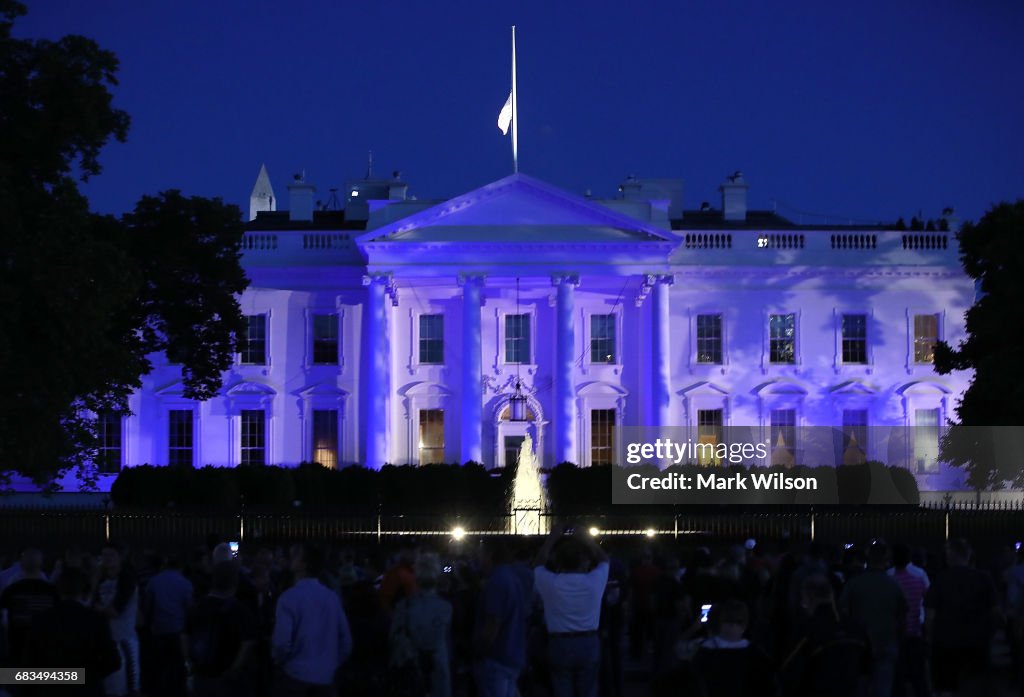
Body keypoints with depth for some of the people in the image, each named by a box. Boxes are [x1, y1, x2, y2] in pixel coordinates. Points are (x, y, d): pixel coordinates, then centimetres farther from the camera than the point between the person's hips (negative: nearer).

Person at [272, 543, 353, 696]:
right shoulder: (332, 597, 3)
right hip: (325, 677, 4)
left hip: (295, 675, -4)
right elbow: (346, 641, 6)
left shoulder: (290, 597, -13)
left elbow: (282, 642, -16)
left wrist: (278, 660, 5)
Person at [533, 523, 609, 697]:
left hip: (559, 645, -1)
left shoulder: (550, 583, -9)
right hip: (589, 644, 1)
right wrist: (587, 539, 18)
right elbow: (604, 559, 14)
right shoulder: (593, 581, -7)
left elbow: (538, 565, 14)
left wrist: (552, 538, 18)